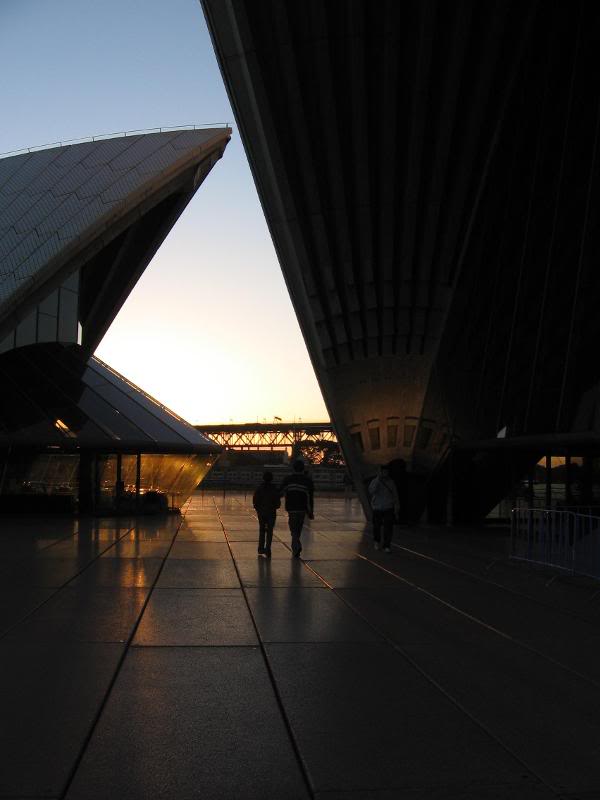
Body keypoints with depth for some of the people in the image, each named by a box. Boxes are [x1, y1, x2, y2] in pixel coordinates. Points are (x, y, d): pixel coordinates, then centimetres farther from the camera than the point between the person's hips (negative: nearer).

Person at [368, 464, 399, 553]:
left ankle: (387, 546, 0)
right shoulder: (375, 481, -3)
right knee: (377, 526, 8)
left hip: (389, 508, 1)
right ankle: (376, 541, 36)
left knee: (388, 527, -6)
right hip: (377, 508, -1)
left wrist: (397, 507, 4)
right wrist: (378, 480, -24)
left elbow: (395, 495, 8)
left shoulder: (391, 482, 4)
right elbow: (371, 491, -21)